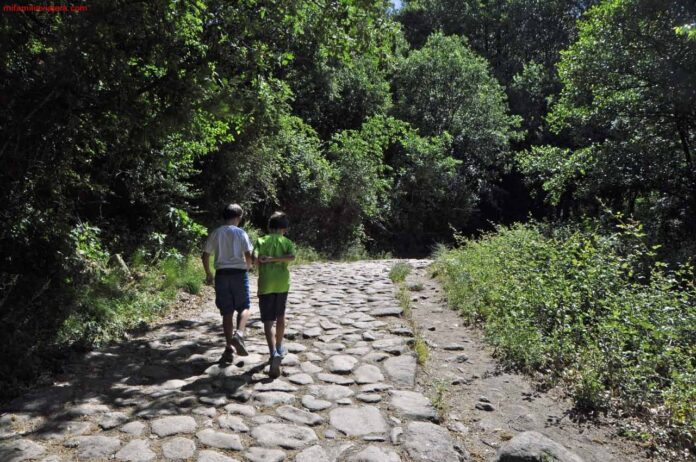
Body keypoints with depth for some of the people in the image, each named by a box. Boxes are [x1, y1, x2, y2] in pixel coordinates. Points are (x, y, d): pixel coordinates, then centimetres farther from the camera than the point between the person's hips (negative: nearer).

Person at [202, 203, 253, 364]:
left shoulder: (215, 233, 6)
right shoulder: (241, 233, -3)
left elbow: (205, 255, 7)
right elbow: (249, 255, -9)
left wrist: (208, 274, 20)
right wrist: (248, 266, 13)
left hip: (222, 274, 3)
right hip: (239, 273, -3)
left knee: (227, 312, 8)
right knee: (244, 307, 10)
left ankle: (229, 349, 11)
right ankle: (239, 334, -17)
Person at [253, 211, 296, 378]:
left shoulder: (261, 241, 7)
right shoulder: (287, 242, 8)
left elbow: (255, 259, -11)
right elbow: (291, 257, -14)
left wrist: (263, 262, 4)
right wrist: (273, 259, -14)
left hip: (265, 284, -1)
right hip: (282, 283, 2)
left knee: (268, 322, -3)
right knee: (280, 316, 22)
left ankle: (274, 354, -22)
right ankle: (279, 347, 38)